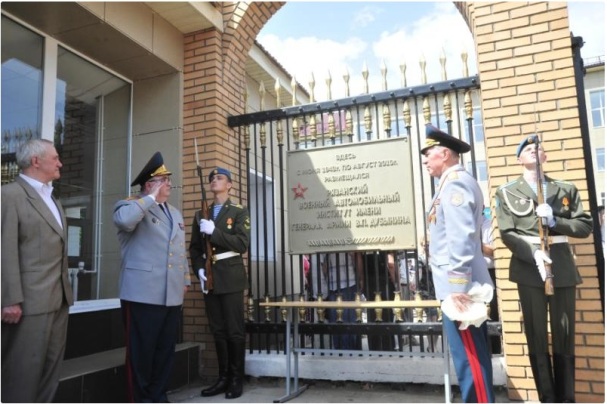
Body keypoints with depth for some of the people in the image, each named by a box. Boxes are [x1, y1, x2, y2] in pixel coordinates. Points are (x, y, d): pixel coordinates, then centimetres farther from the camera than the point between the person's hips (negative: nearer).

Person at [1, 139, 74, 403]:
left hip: (59, 299, 8)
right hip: (31, 301, -8)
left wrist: (64, 291, 12)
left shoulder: (52, 199, 17)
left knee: (51, 369, 14)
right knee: (24, 371, 2)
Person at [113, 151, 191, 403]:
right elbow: (124, 220, -28)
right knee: (141, 352, 4)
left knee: (166, 351, 14)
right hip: (142, 295, -7)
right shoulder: (131, 205, -3)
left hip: (172, 295, 7)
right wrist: (151, 198, -17)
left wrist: (185, 280, 18)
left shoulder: (175, 213, 19)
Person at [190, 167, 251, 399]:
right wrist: (199, 269, -2)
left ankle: (236, 380, 10)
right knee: (217, 331, 9)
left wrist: (214, 231, -18)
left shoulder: (239, 212, 2)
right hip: (210, 279, 4)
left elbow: (242, 244, -10)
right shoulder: (201, 214, 16)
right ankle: (223, 378, 19)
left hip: (231, 278, -4)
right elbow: (194, 248, 15)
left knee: (234, 330, -1)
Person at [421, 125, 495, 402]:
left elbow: (461, 239, -23)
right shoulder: (458, 182, 18)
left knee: (470, 360, -3)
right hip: (467, 285, 10)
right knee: (474, 358, 16)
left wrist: (457, 287, -24)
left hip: (459, 288, -10)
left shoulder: (454, 183, -13)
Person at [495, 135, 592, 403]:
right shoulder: (507, 193, 6)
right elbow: (507, 234, -3)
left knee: (565, 335, 6)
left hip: (562, 267, 2)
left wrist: (555, 220, -10)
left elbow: (585, 226, 7)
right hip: (529, 268, -2)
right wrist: (533, 253, -18)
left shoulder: (566, 189, 13)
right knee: (536, 335, 3)